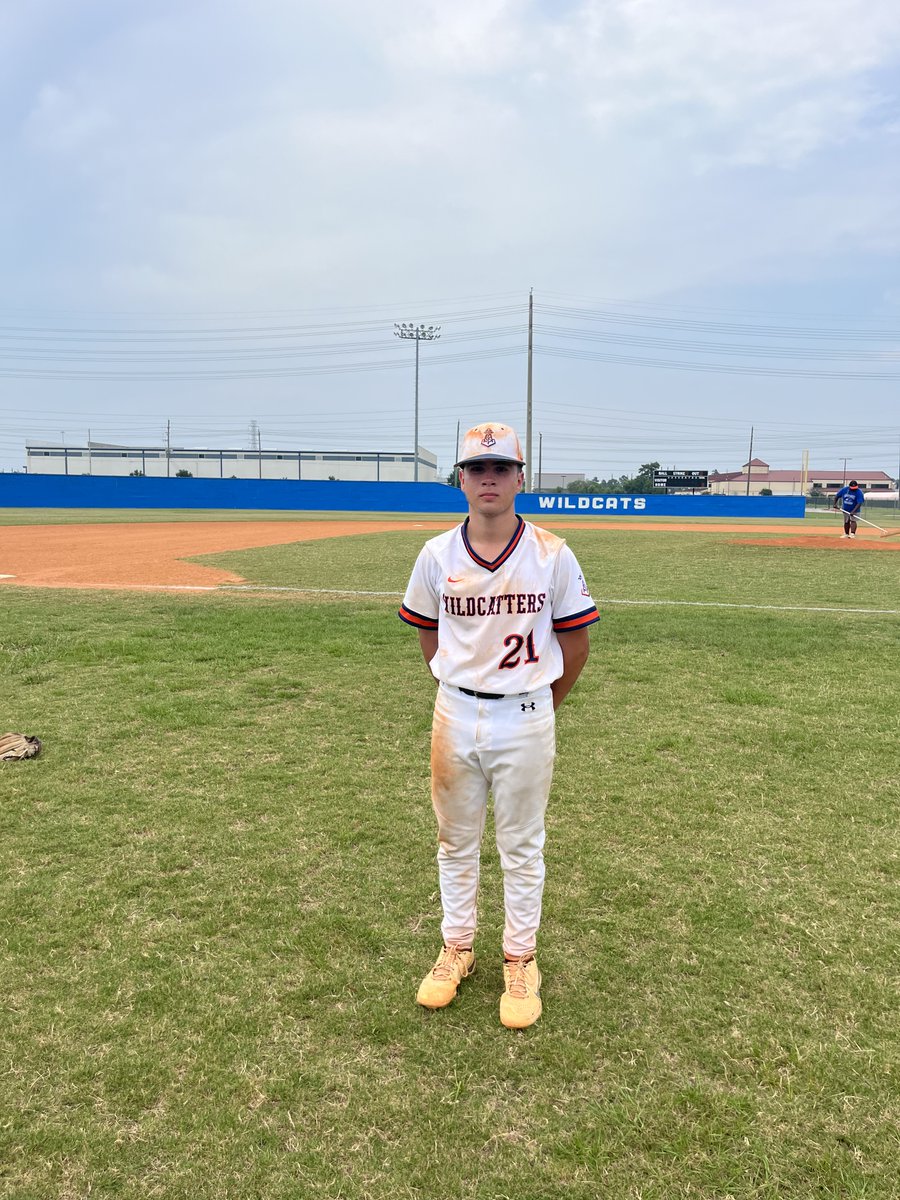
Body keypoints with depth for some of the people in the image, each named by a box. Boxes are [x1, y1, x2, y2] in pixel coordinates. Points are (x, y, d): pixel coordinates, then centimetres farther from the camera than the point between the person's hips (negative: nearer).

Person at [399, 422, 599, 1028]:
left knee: (522, 846, 12)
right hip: (455, 714, 3)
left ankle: (521, 961, 30)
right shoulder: (437, 555, -2)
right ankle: (457, 948, 36)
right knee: (456, 840, 17)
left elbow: (575, 644, -1)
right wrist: (464, 689, 11)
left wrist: (540, 703, 7)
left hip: (526, 718, -2)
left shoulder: (552, 555, -9)